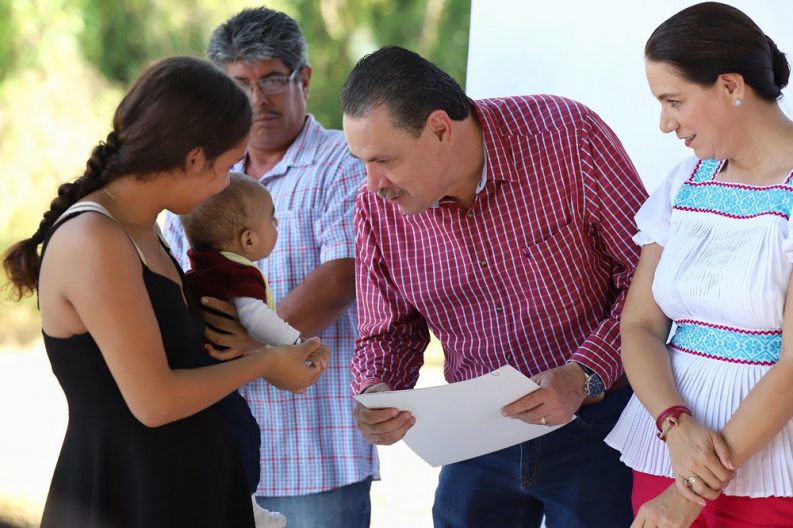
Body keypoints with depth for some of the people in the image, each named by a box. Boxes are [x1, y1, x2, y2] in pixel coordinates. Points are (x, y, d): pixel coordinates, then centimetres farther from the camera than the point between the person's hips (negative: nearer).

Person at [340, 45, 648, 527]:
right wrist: (377, 394, -16)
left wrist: (585, 376, -24)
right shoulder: (378, 208, -7)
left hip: (595, 416, -3)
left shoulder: (569, 135, -19)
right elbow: (388, 332, 6)